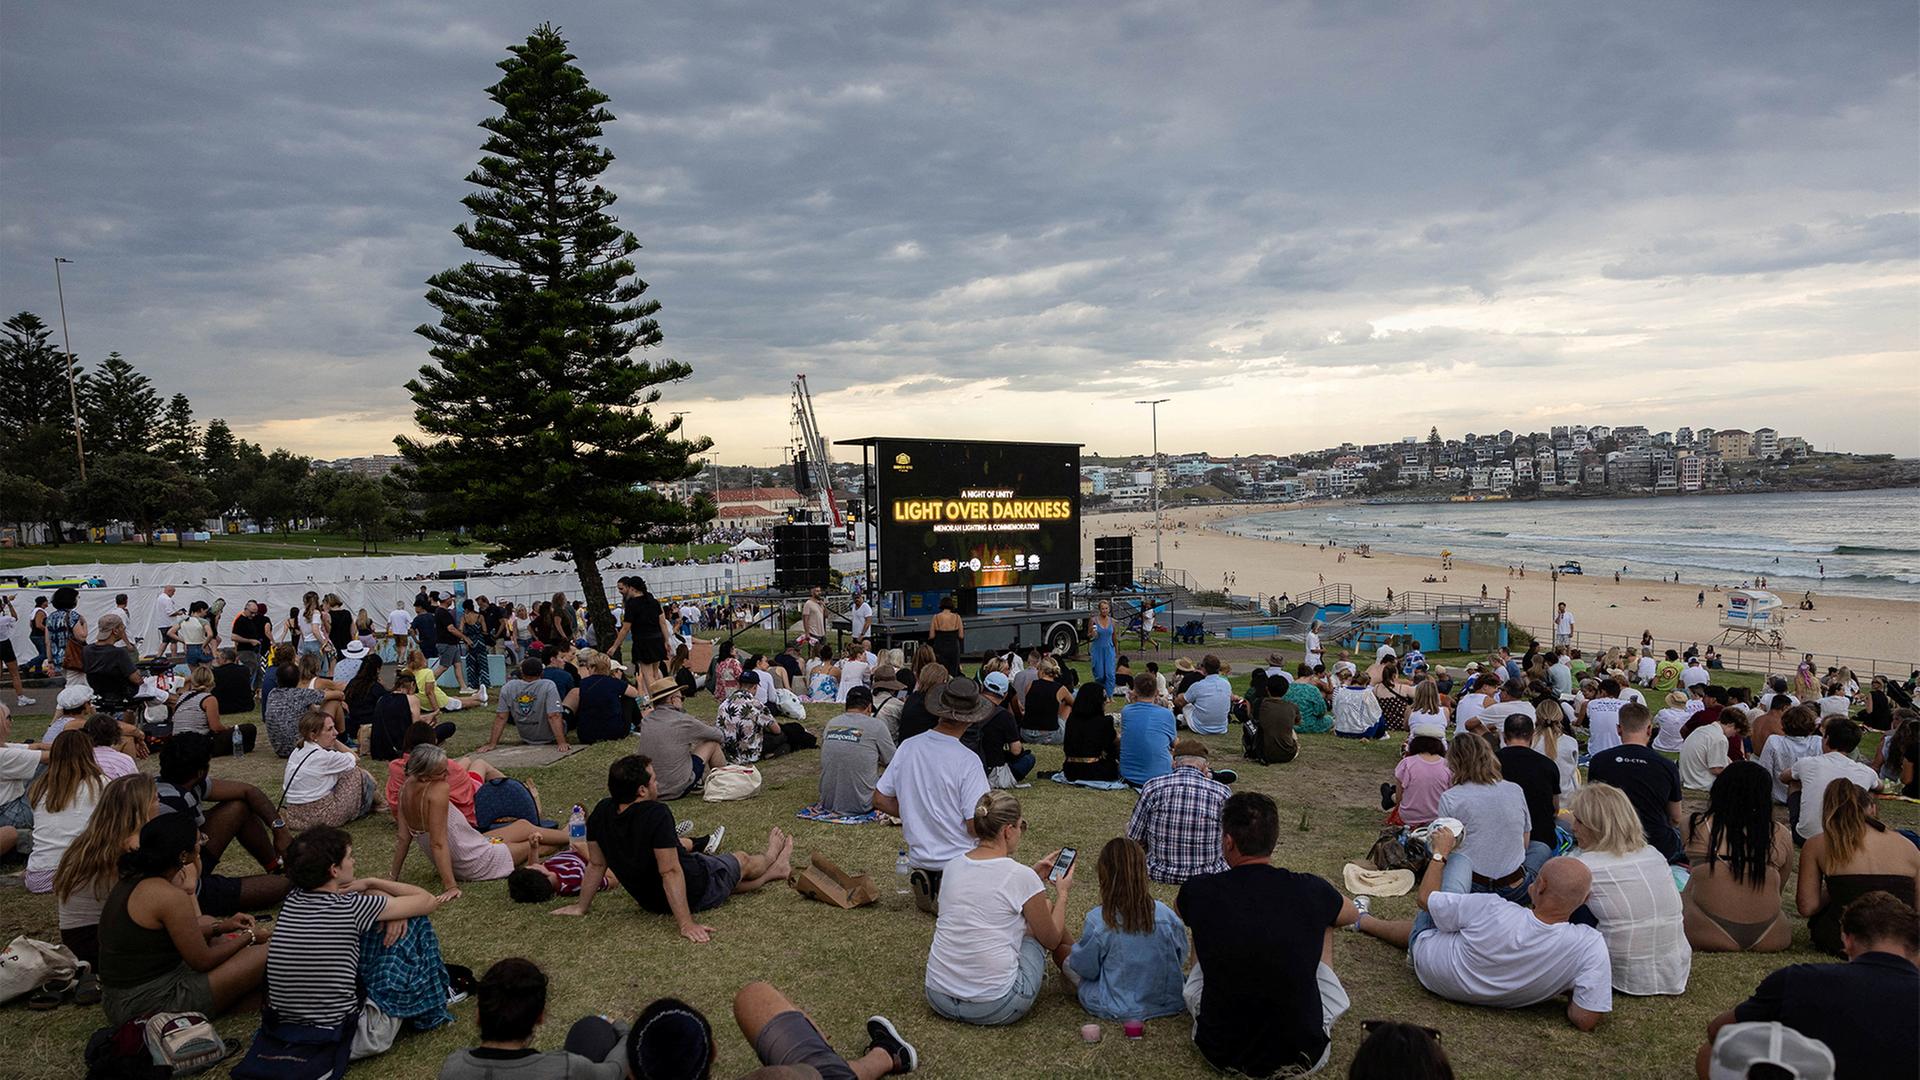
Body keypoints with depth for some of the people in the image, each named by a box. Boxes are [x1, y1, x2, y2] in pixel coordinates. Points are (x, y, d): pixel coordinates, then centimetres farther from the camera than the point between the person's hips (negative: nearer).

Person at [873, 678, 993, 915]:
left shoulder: (907, 747, -4)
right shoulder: (967, 761, -21)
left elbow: (880, 800, 3)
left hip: (919, 857, 7)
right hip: (958, 859, -7)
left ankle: (925, 881, 10)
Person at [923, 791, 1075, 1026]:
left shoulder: (952, 865, 3)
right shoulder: (1021, 876, -13)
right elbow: (1051, 940, 2)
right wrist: (1062, 893, 17)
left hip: (939, 998, 5)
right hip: (995, 1008, -5)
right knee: (1045, 909, 17)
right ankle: (1076, 968, 42)